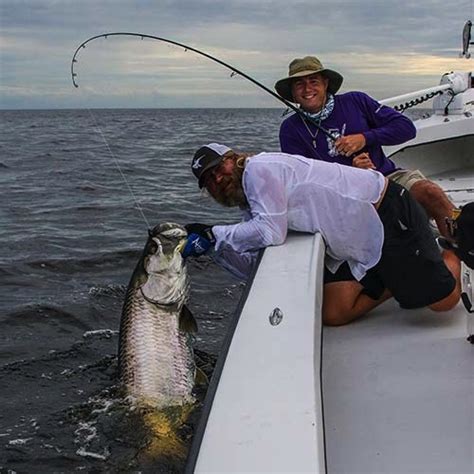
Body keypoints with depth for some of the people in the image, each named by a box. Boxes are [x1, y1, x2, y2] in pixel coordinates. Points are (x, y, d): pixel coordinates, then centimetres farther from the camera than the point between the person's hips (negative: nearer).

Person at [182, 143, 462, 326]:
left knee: (445, 300, -6)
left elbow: (270, 233, -28)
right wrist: (215, 244, -14)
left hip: (390, 213, -9)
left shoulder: (257, 168, -17)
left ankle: (452, 253, 26)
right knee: (333, 314, 2)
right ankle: (402, 281, 19)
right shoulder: (251, 208, 10)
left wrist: (214, 235, -19)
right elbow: (251, 265, 0)